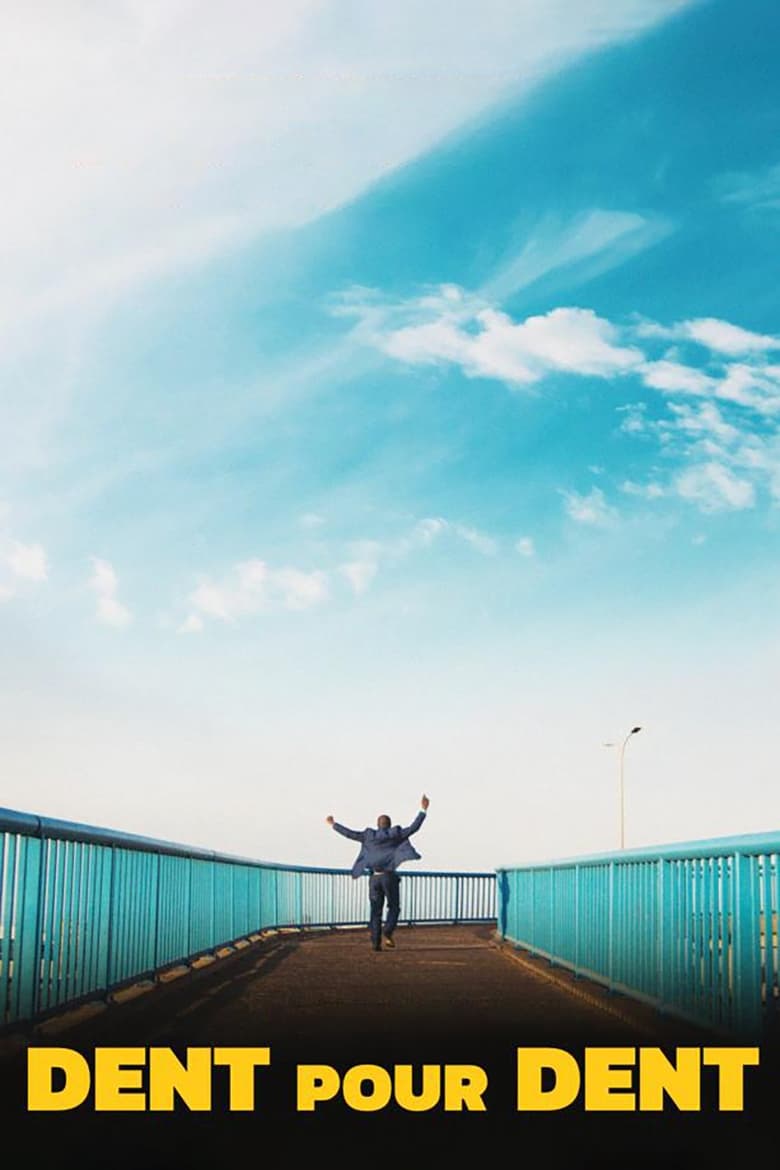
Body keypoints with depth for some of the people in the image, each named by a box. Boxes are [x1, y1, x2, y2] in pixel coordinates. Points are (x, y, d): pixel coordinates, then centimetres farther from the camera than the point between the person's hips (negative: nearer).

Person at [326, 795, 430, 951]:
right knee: (394, 908, 10)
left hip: (374, 878, 2)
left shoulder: (369, 835, 7)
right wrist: (423, 810, 1)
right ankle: (387, 934, -13)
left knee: (376, 911, 9)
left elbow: (349, 833, 9)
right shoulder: (395, 834, 1)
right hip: (390, 877, -2)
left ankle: (376, 942, 2)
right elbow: (413, 827, -3)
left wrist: (333, 825, 22)